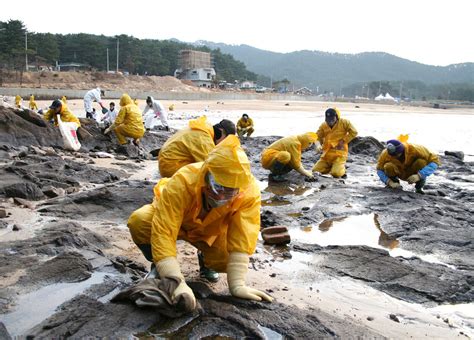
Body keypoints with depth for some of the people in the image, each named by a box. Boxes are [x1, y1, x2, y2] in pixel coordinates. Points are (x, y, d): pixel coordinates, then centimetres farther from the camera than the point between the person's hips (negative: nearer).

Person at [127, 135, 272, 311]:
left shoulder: (250, 191, -36)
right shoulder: (182, 182, -43)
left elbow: (242, 238, -33)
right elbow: (163, 232, -45)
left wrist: (237, 285, -38)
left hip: (210, 230, 3)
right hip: (173, 217, -2)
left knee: (225, 260, -22)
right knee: (139, 221, -32)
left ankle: (206, 259, 16)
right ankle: (158, 267, -3)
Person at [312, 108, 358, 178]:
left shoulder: (344, 123, -6)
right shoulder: (323, 125, 1)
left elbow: (354, 132, -4)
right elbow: (317, 137, 3)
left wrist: (343, 141, -10)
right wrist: (318, 145, -19)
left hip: (339, 154, -4)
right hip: (327, 154, 4)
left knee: (336, 174, -23)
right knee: (315, 171, -1)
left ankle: (341, 168, 15)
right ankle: (331, 167, 23)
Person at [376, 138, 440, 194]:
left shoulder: (414, 149, -31)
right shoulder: (385, 153, -26)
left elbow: (435, 160, -29)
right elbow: (380, 170, -14)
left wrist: (419, 176, -40)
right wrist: (390, 182, -31)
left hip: (415, 175, 0)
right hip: (400, 174, 0)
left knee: (421, 162, -33)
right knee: (388, 167, -32)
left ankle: (419, 186, -8)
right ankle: (394, 181, 1)